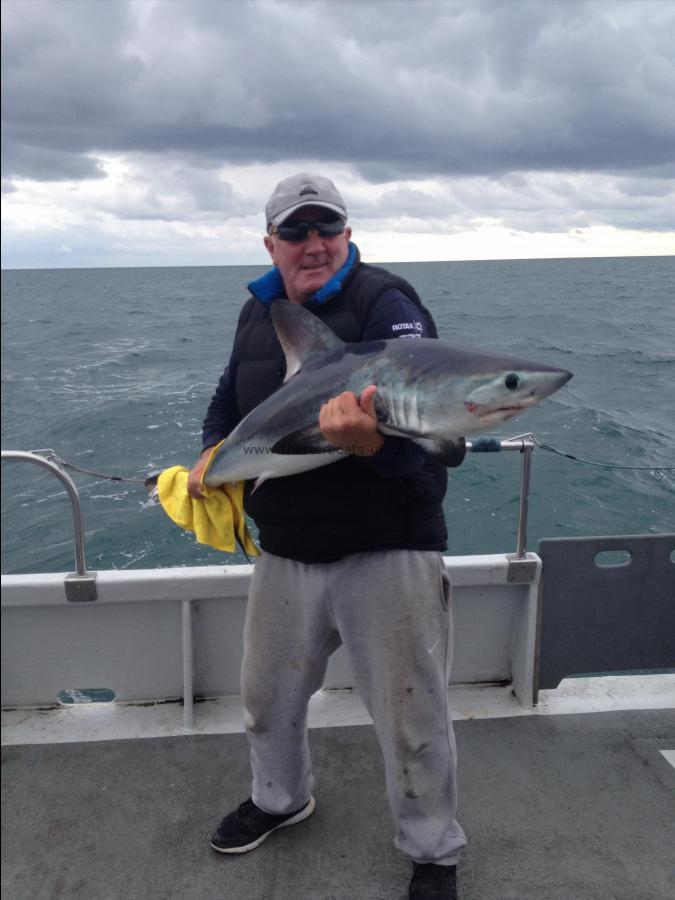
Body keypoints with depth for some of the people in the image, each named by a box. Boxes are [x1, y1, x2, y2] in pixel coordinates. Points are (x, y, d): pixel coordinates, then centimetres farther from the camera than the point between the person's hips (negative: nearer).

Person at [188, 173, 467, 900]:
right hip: (284, 550, 6)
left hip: (385, 552, -6)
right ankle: (280, 798, 52)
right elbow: (229, 398, 22)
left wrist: (368, 440, -48)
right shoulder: (257, 313, 8)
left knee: (410, 717, 5)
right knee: (267, 692, 22)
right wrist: (213, 452, 2)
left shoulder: (385, 302, -13)